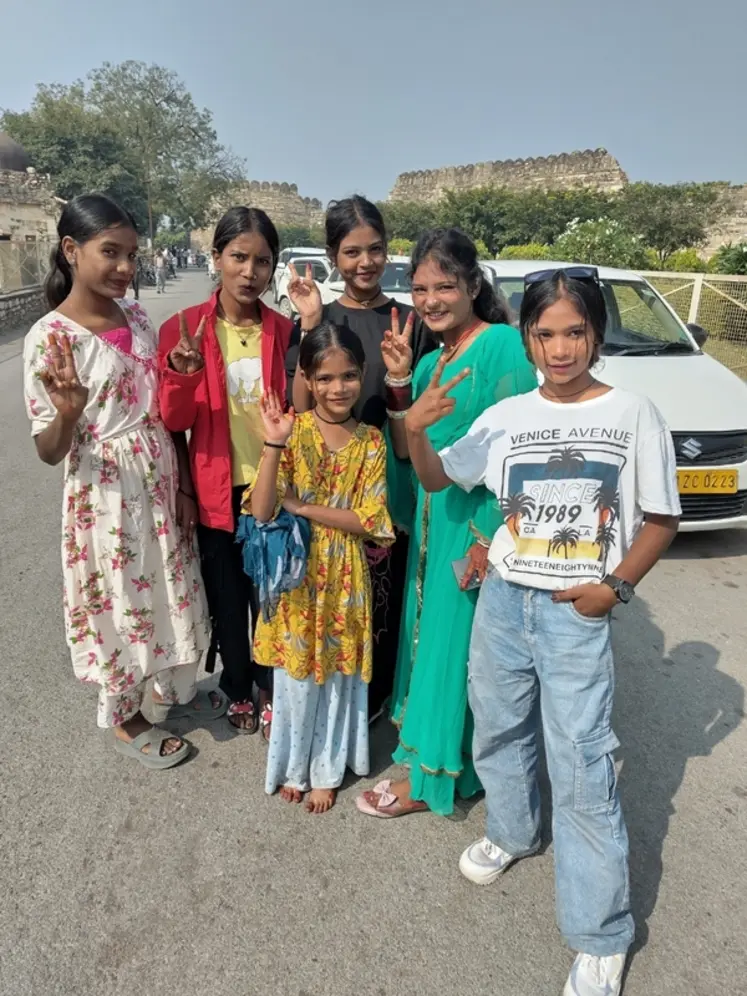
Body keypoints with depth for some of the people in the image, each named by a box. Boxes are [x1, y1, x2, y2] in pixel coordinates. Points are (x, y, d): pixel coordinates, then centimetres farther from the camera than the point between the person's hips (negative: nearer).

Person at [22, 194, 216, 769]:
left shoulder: (137, 317, 2)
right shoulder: (50, 337, -16)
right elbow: (49, 451, -15)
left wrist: (183, 465, 0)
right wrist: (67, 414, -33)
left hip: (161, 482, 6)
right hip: (106, 495, -6)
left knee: (174, 591, 19)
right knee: (121, 602, 9)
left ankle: (177, 688, 44)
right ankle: (124, 718, 34)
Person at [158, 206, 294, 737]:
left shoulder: (284, 330, -1)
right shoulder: (183, 328, -6)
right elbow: (174, 421, -6)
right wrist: (182, 374, -27)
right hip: (217, 489, -1)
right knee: (227, 598, 14)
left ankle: (273, 692, 35)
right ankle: (238, 691, 37)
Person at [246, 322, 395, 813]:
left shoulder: (370, 440, -4)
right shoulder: (292, 429, -9)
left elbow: (370, 522, -11)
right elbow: (261, 511, -18)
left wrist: (301, 507, -15)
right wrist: (273, 444, -29)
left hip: (345, 578, 2)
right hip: (296, 570, -1)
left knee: (338, 671, 15)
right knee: (297, 672, 13)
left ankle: (327, 769, 37)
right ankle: (294, 765, 38)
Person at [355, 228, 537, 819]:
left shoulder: (504, 344, -12)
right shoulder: (431, 360, 12)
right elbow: (406, 449, 7)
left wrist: (493, 536, -21)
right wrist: (399, 380, -5)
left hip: (479, 522, -8)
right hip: (434, 519, 8)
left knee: (457, 642, 3)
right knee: (430, 634, 18)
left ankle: (431, 776, 21)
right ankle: (427, 746, 39)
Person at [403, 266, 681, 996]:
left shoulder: (633, 415, -6)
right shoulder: (505, 417, 0)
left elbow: (661, 520, -1)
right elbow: (436, 479, 4)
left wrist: (615, 586, -13)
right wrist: (415, 428, -15)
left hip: (576, 613, -3)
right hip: (501, 601, 4)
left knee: (583, 771, 1)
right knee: (497, 733, 21)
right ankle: (511, 833, 50)